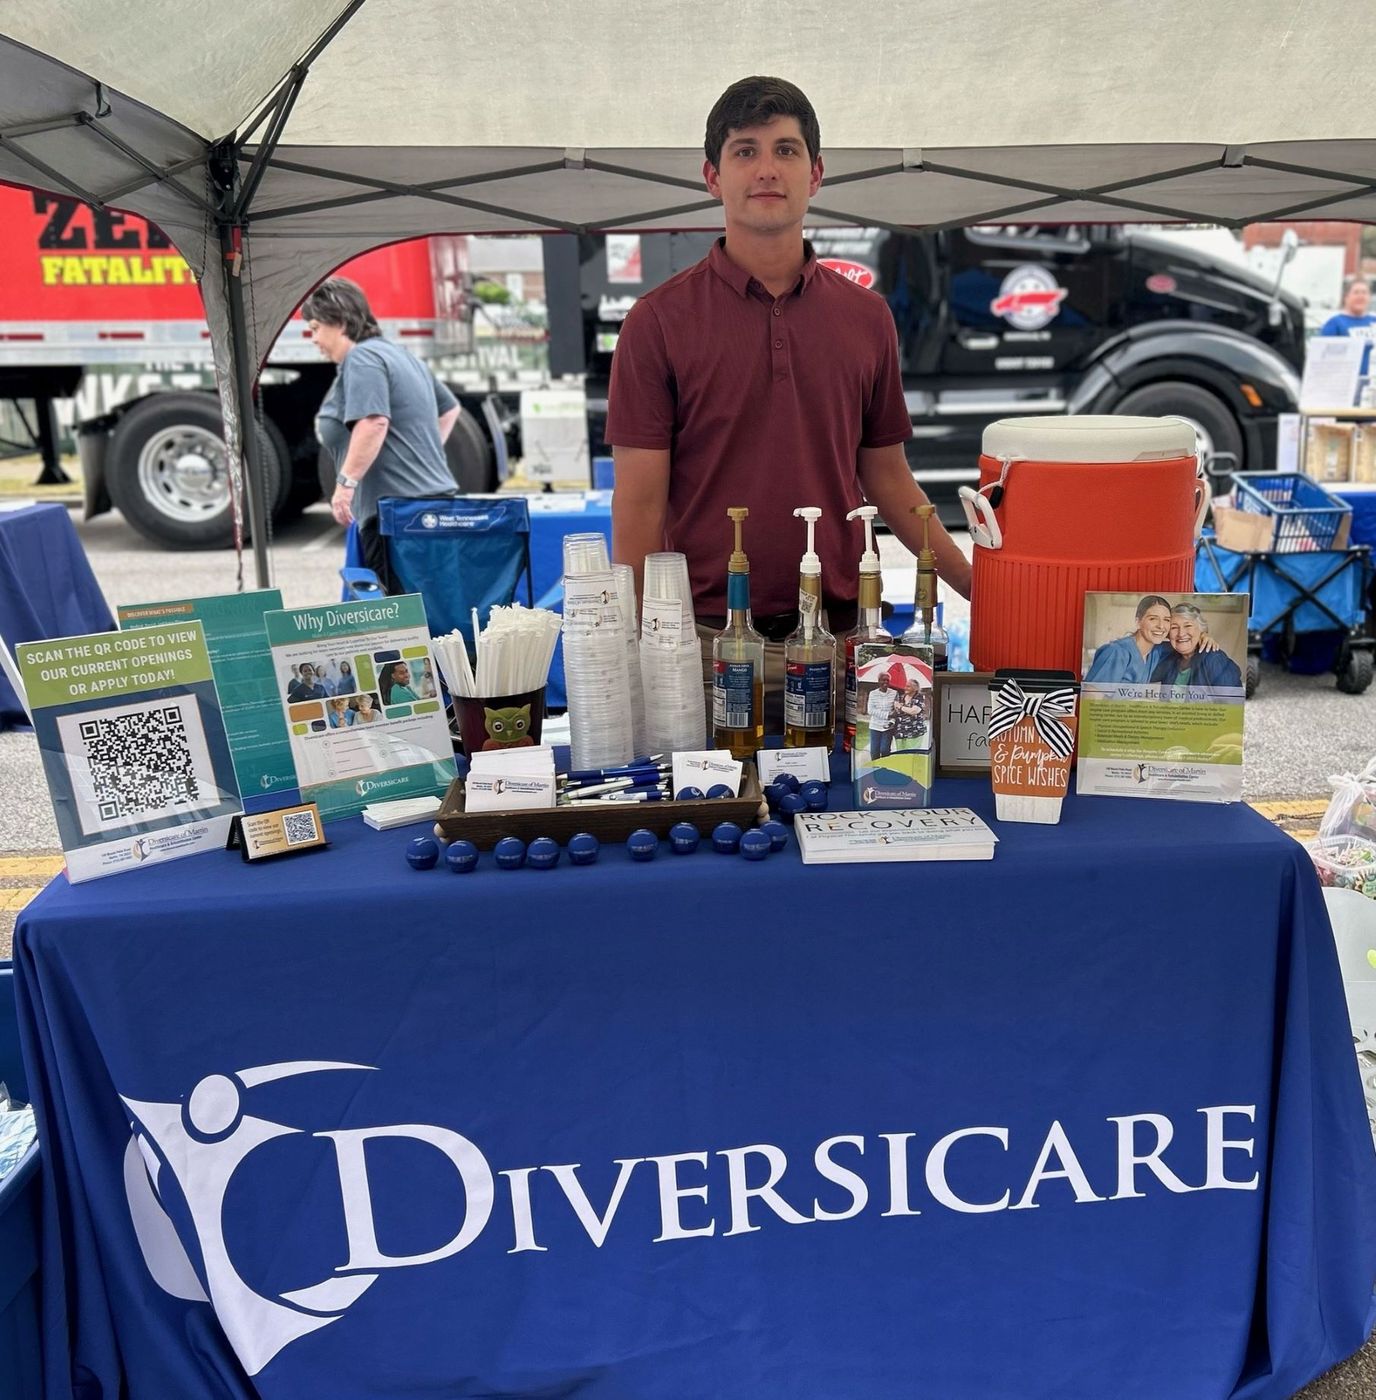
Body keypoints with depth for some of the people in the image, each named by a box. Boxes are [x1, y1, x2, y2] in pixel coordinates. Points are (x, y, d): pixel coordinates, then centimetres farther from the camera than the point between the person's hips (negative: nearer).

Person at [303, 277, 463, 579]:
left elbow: (373, 423, -23)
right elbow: (450, 408, 32)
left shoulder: (361, 359, -7)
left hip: (395, 509, -10)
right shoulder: (399, 354, 23)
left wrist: (346, 481, -21)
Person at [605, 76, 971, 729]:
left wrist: (977, 584, 6)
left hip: (840, 640, 3)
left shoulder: (866, 317, 8)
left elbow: (887, 478, 13)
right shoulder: (659, 321, -3)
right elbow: (639, 504, -6)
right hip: (709, 644, -2)